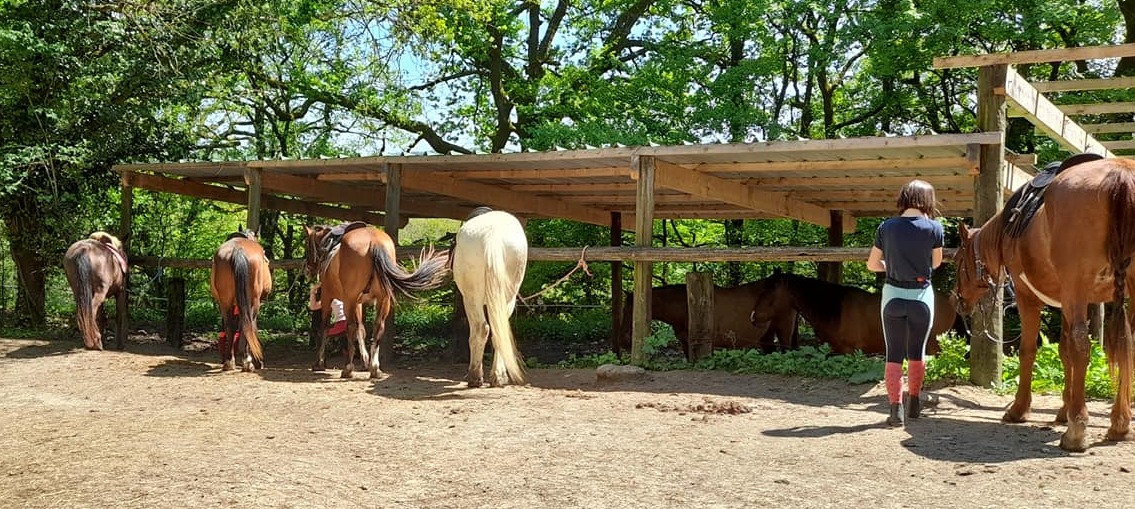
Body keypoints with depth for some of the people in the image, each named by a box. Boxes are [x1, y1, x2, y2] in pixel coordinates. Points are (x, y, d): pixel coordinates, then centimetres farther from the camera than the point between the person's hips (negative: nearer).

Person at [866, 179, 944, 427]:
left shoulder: (886, 227, -5)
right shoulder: (934, 227, -9)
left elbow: (872, 264, 1)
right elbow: (936, 263, 5)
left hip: (893, 295, 0)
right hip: (921, 295, 0)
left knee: (894, 354, 5)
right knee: (916, 352, 18)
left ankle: (896, 409, -3)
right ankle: (914, 403, 32)